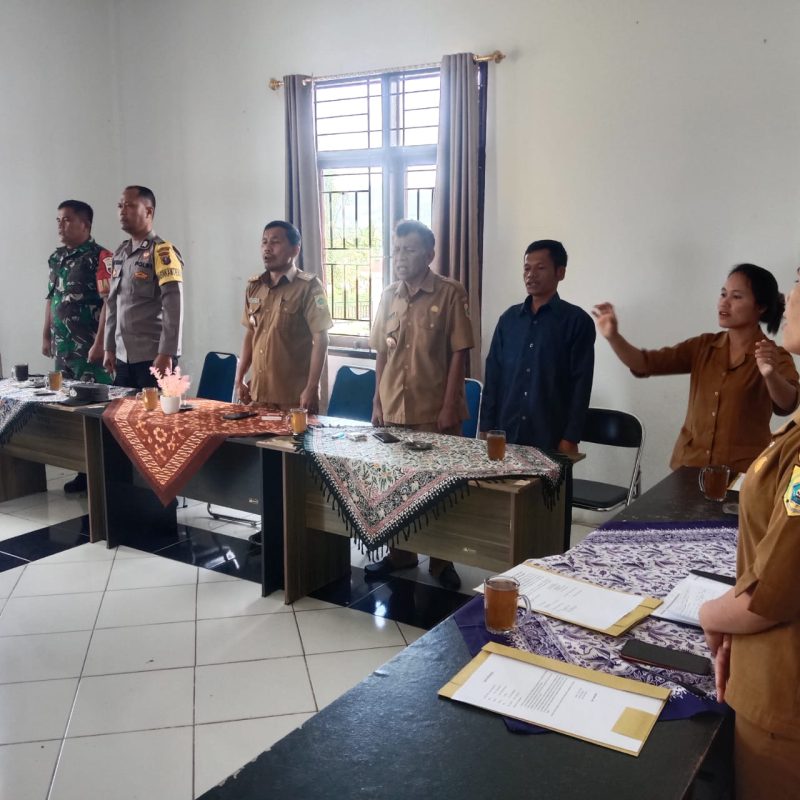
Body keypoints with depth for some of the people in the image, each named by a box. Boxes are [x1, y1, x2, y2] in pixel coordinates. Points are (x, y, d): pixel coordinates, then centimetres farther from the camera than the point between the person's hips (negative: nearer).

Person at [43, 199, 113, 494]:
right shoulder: (56, 258, 14)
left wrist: (100, 343, -20)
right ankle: (83, 471, 20)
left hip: (89, 349, -8)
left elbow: (109, 302, -16)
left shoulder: (99, 257, -10)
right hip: (63, 348, 8)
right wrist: (46, 336, 18)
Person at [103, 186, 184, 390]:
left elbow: (174, 307, -15)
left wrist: (166, 354, -20)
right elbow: (112, 304, 18)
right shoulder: (120, 253, 14)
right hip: (123, 357, 7)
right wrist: (110, 348, 14)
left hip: (153, 357, -7)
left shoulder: (162, 251, -9)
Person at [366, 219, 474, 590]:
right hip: (393, 410, 5)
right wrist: (378, 402, 8)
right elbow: (382, 354, 12)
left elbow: (458, 354, -8)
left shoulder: (450, 293, -6)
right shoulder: (388, 296, 8)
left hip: (434, 411, -5)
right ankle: (400, 552, 28)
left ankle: (442, 560, 18)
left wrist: (449, 406, -12)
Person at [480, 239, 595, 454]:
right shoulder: (509, 318, 9)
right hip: (505, 435, 3)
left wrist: (570, 439, -10)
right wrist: (486, 428, 4)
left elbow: (580, 384, -5)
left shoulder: (577, 321, -2)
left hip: (551, 439, -3)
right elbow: (493, 375, 9)